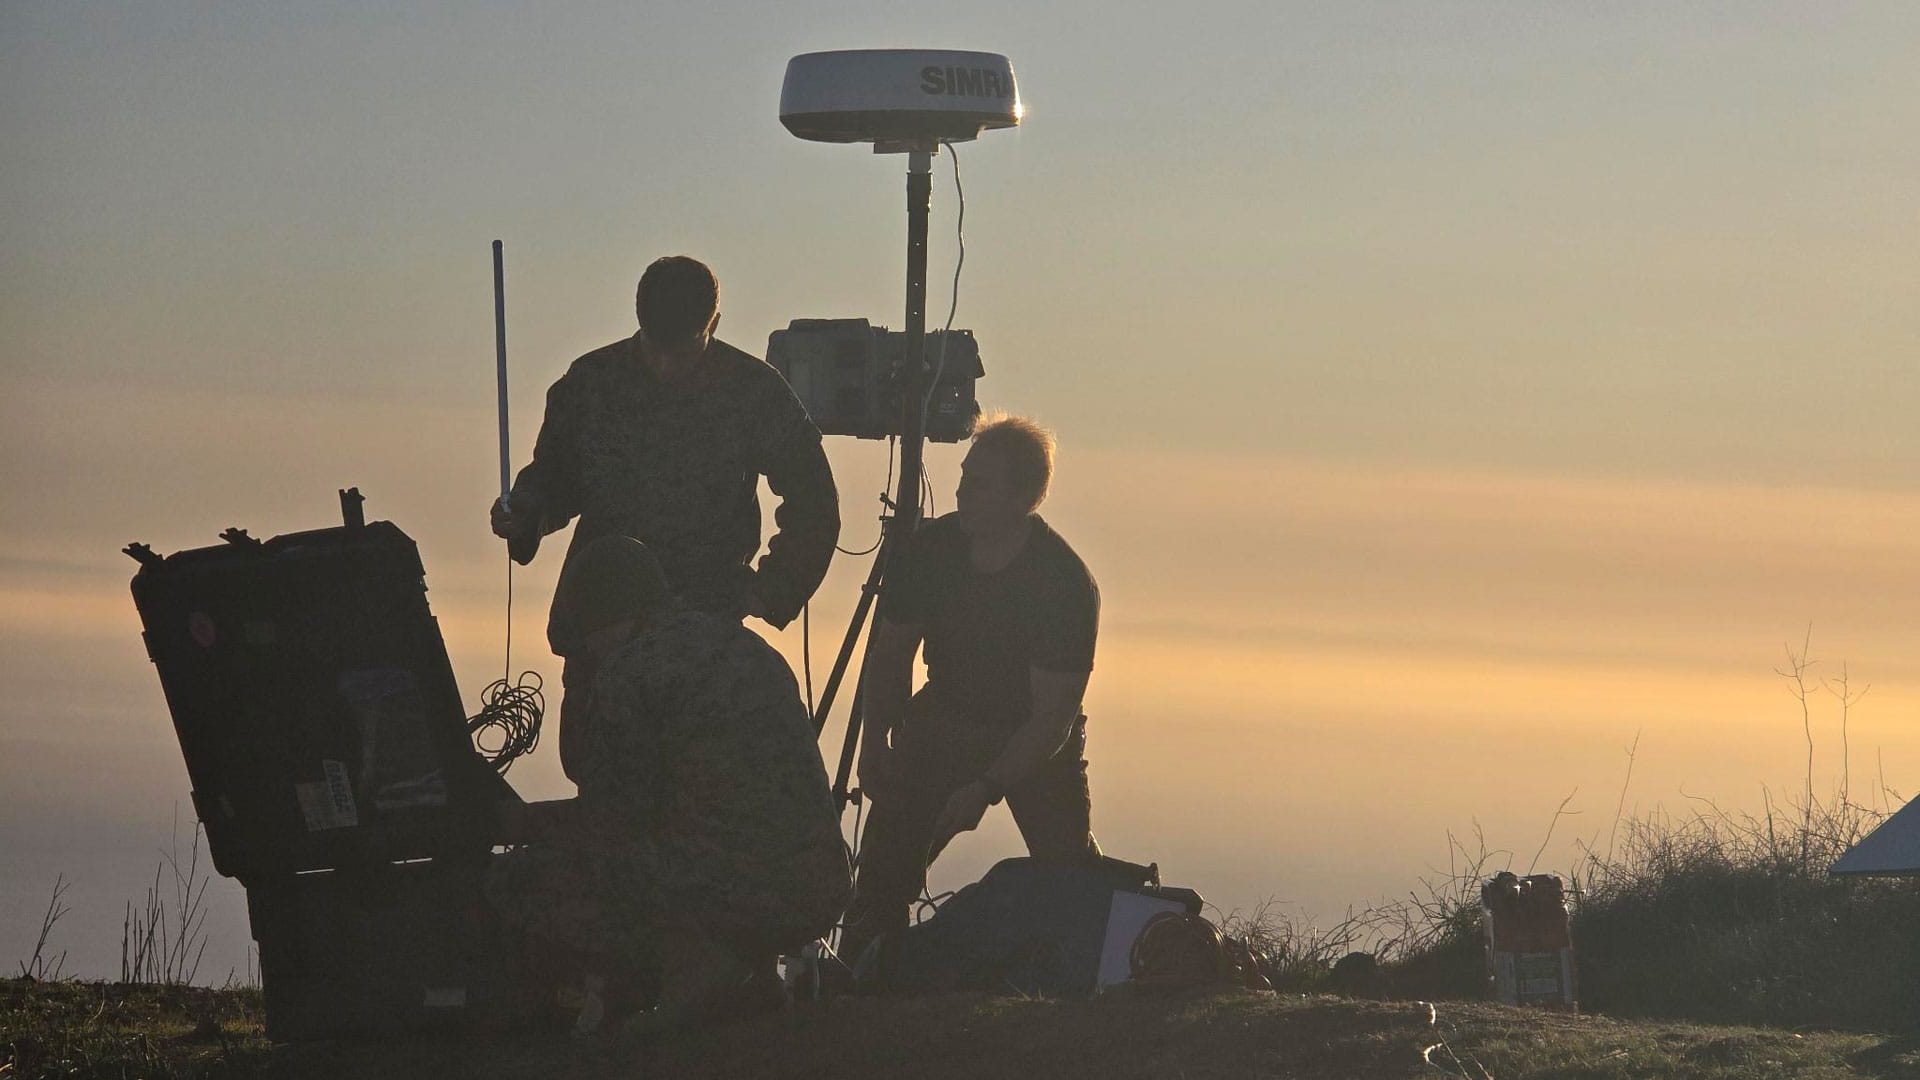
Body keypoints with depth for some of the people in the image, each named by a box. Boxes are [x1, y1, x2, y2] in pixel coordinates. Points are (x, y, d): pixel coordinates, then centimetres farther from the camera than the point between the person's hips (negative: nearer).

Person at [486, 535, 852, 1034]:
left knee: (516, 880, 2)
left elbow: (612, 819, 0)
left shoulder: (629, 670, -4)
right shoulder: (746, 647, 21)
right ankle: (751, 969, 11)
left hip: (740, 891, -8)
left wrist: (536, 823, 21)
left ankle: (689, 961, -9)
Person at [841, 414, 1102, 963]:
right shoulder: (930, 551, -12)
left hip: (1038, 742, -3)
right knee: (888, 855, -10)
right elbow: (891, 655, 2)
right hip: (943, 722, 3)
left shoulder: (1066, 584, -25)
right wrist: (877, 740, -13)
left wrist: (986, 788, -31)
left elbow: (1052, 715, -23)